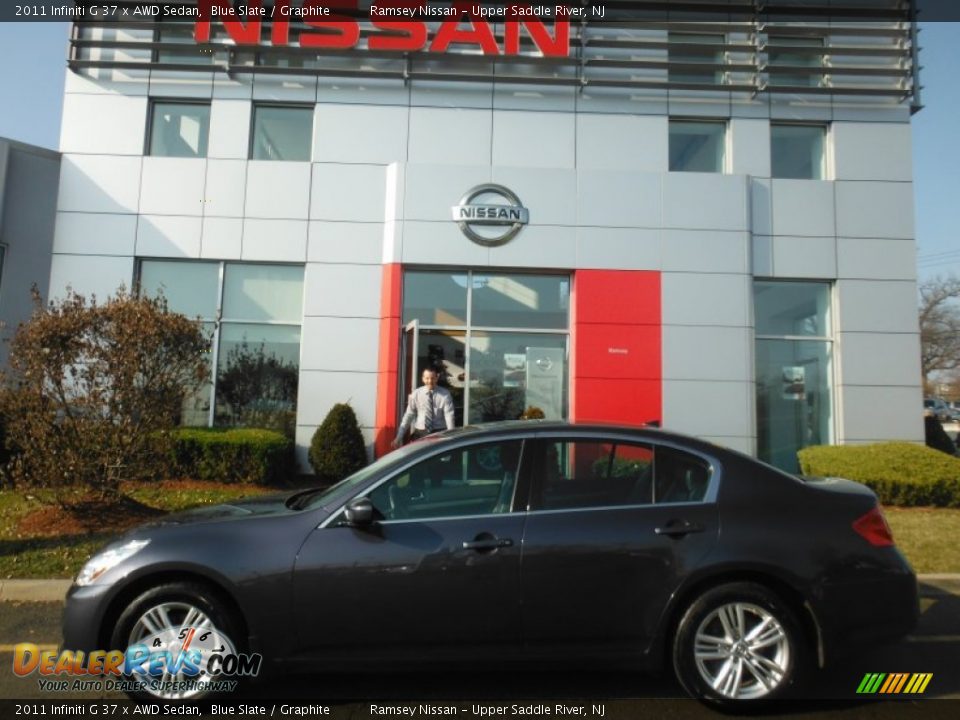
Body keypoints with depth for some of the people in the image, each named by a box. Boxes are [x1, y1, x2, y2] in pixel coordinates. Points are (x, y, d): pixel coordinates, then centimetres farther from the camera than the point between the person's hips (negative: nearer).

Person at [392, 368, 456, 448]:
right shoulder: (416, 394, 2)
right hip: (420, 432, 2)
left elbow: (449, 415, -12)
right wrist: (399, 437, -3)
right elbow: (409, 414, 2)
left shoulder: (445, 394, -3)